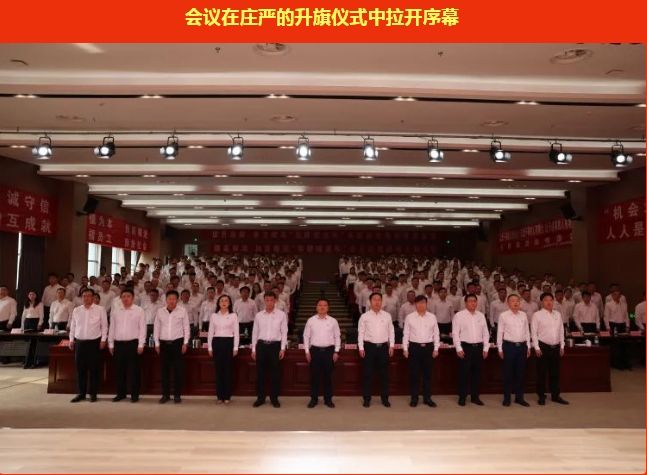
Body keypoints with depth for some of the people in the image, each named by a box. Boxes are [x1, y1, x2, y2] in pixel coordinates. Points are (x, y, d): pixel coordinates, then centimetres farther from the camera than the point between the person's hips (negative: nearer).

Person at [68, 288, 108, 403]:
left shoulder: (100, 309, -1)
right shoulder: (76, 310, 9)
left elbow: (104, 326, -1)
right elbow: (73, 326, 14)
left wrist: (103, 340, -6)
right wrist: (71, 339, 8)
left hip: (94, 342, -3)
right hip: (79, 342, 3)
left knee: (93, 369, 1)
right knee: (80, 369, 6)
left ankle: (93, 393, 11)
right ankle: (81, 393, 16)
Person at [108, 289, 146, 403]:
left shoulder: (139, 310, -2)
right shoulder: (115, 311, 9)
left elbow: (142, 328, -4)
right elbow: (112, 328, 12)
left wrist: (141, 345, -9)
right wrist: (111, 344, 8)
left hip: (133, 343, -3)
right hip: (118, 343, 4)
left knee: (134, 370, 2)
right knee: (119, 370, 9)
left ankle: (134, 394, 11)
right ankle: (120, 393, 22)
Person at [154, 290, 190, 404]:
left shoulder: (182, 311, -2)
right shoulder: (160, 311, 5)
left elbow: (186, 327, 0)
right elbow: (156, 327, 9)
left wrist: (185, 343, -5)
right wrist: (157, 343, 6)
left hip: (177, 342, -2)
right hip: (164, 343, 2)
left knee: (178, 370, 0)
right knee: (164, 369, 7)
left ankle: (177, 395, 10)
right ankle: (165, 394, 17)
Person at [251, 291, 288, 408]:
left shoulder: (281, 314, 0)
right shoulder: (258, 315, 6)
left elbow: (284, 332, 0)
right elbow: (255, 332, 9)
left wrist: (282, 348, -6)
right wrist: (253, 349, 7)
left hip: (275, 345, -2)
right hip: (261, 345, 2)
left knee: (275, 373, 5)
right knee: (260, 372, 6)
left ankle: (274, 398, 17)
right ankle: (260, 398, 18)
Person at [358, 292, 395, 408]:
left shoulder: (387, 316, 5)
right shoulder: (364, 316, -1)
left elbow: (391, 331, 8)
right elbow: (361, 333, -1)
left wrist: (391, 346, 2)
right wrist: (361, 348, -6)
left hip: (383, 347, 2)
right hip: (369, 347, -2)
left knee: (384, 373, 8)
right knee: (368, 374, 3)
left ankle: (385, 398, 19)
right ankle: (367, 399, 13)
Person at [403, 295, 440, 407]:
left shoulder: (432, 317, 3)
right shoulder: (409, 317, -1)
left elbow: (436, 334, 7)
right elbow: (406, 334, 1)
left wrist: (436, 348, 2)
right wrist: (405, 348, -2)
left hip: (428, 347, 2)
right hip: (414, 347, -1)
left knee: (427, 373, 8)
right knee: (414, 373, 4)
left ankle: (427, 397, 19)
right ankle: (414, 398, 14)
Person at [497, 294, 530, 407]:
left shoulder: (524, 315, 8)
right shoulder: (503, 316, -3)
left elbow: (527, 332, 12)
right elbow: (500, 332, -1)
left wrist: (528, 347, 10)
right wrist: (500, 349, -2)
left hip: (522, 346, 4)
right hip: (509, 346, -3)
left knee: (521, 372, 9)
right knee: (508, 372, 3)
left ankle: (519, 397, 21)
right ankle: (506, 398, 13)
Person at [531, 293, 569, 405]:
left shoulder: (557, 314, 9)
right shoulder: (537, 315, -7)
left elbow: (561, 331, 13)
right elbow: (533, 332, -8)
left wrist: (562, 346, 10)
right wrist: (537, 348, -12)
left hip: (556, 347, 5)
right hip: (543, 346, -5)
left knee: (555, 372, 12)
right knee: (541, 372, 3)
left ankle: (555, 395, 23)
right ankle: (541, 396, 13)